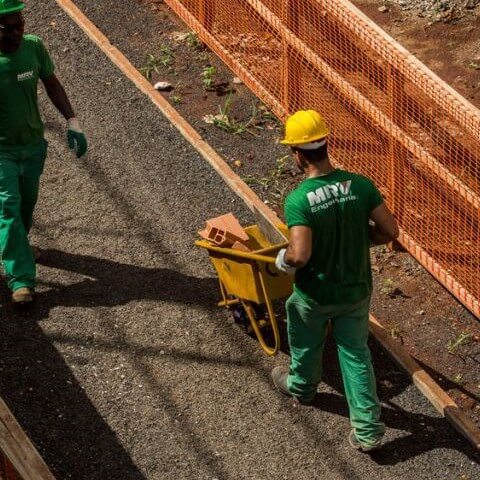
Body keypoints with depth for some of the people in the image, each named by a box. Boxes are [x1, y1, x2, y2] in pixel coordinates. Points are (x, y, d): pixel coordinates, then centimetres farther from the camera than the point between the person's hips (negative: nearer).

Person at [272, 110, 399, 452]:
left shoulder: (298, 200, -27)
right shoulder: (360, 185, -16)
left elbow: (300, 256, -34)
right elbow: (390, 231, -11)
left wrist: (283, 259, -10)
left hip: (315, 294, -3)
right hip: (357, 289, 3)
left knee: (306, 344, 28)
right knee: (356, 354, 18)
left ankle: (301, 386, 57)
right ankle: (368, 430, 19)